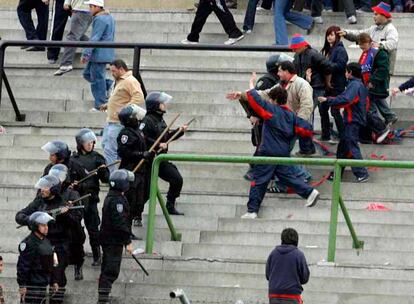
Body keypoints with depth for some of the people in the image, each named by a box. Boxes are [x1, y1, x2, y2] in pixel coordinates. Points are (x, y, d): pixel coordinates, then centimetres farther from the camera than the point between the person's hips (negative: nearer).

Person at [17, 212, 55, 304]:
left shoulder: (46, 241, 13)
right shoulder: (28, 243, -16)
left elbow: (50, 264, 22)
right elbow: (22, 265, -18)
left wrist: (54, 281, 20)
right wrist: (22, 285, -20)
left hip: (43, 284, 9)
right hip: (31, 285, -9)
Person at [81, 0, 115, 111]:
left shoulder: (100, 19, -19)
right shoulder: (109, 17, 13)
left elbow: (94, 39, -23)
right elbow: (112, 36, 21)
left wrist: (86, 54, -21)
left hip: (99, 55, -10)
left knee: (97, 79, -2)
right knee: (87, 74, 18)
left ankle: (100, 105, 4)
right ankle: (110, 85, 14)